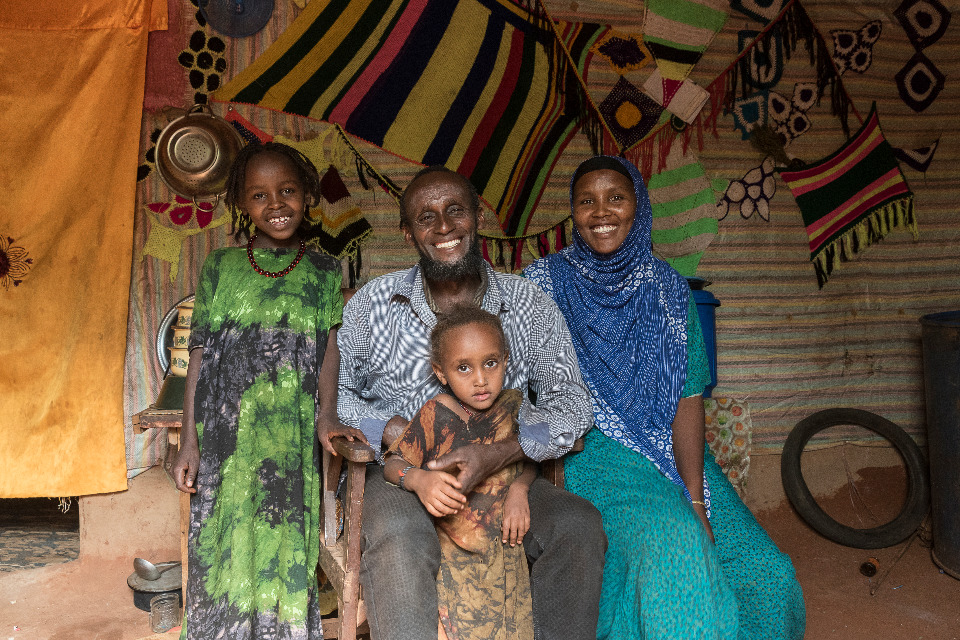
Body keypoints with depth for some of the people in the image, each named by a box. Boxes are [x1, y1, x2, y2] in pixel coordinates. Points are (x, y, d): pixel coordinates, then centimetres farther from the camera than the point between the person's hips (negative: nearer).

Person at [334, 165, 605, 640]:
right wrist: (393, 428, -15)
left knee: (579, 525, -24)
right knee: (399, 537, -35)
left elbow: (571, 404, -3)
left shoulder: (530, 307, 2)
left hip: (503, 473, 2)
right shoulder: (372, 304, 2)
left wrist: (500, 453, -21)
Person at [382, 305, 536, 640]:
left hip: (503, 541, 3)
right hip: (451, 545, -3)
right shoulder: (436, 414, -10)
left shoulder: (513, 404, 1)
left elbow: (530, 459, 13)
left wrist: (518, 489, -7)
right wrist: (419, 479, -28)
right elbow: (392, 464, -7)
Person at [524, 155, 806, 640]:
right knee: (670, 543, -30)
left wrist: (694, 498, -12)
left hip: (669, 452, 4)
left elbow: (687, 398, 0)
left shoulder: (667, 288, 5)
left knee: (766, 571, -10)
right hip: (590, 451, -3)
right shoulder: (545, 282, -3)